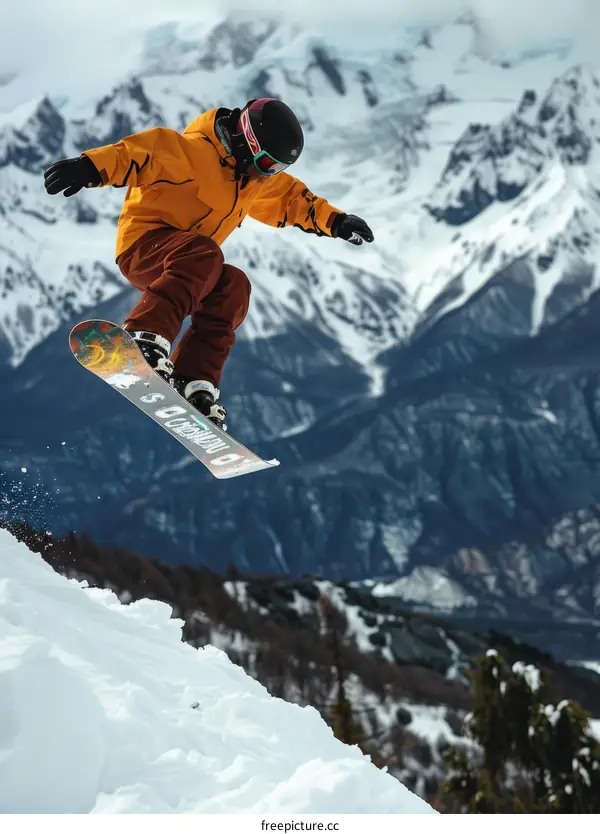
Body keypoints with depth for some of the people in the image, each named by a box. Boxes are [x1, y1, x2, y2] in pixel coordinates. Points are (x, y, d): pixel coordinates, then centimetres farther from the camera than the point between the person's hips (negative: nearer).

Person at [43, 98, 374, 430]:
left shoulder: (259, 180, 11)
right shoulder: (198, 152, -19)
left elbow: (293, 198, 29)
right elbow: (146, 151, -33)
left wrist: (335, 221, 23)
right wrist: (90, 167, -47)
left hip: (182, 259, 9)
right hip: (143, 243, -9)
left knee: (232, 288, -13)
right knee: (203, 253, -36)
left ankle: (193, 384, -18)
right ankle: (145, 337, -52)